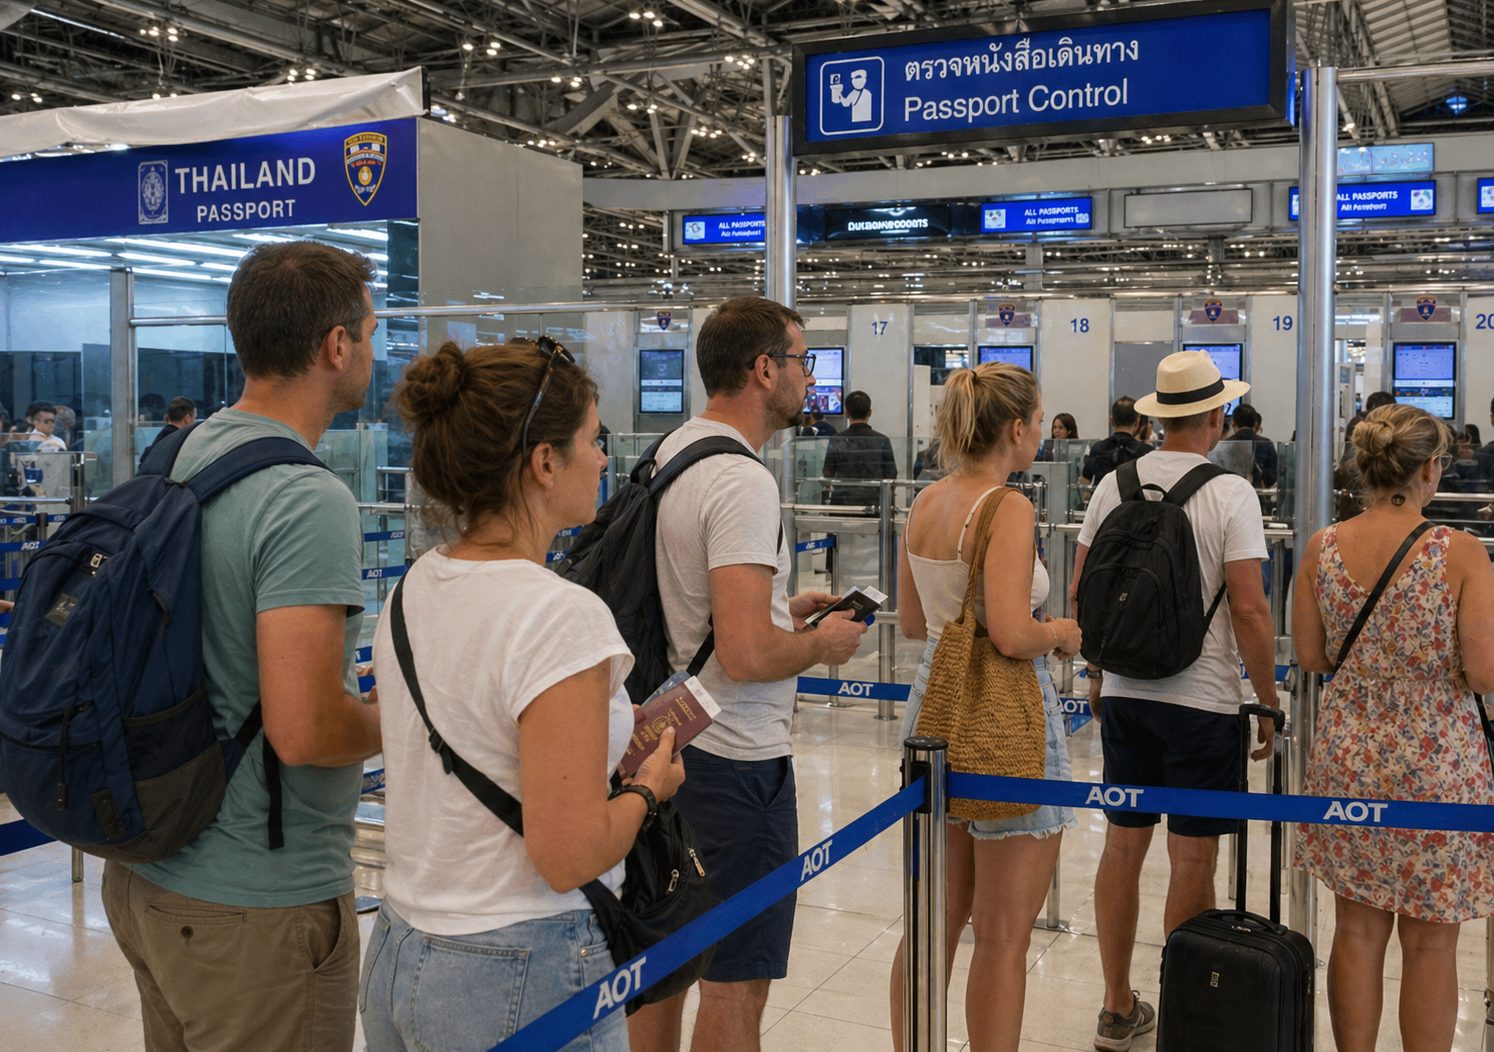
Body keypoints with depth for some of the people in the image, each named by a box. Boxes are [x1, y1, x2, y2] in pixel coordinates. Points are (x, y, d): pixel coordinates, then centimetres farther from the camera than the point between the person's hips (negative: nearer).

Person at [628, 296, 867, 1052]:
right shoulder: (742, 481, -21)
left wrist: (781, 607, 16)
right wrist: (823, 643, -10)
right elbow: (747, 655, -29)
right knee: (737, 983, 3)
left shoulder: (669, 453, 10)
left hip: (670, 742, 10)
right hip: (736, 761, -10)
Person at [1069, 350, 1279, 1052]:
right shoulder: (1229, 494, -11)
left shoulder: (1114, 485, 2)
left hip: (1123, 694, 5)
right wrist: (1269, 702, -2)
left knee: (1123, 844, 12)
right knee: (1193, 858, 5)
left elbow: (1080, 593, 6)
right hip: (1202, 699, -5)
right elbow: (1249, 610, -14)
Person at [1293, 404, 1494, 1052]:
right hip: (1437, 765, -3)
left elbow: (1309, 657, 3)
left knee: (1357, 930, 14)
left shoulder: (1323, 548, -4)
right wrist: (1432, 654, 5)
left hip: (1349, 756, 3)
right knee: (1429, 942, 10)